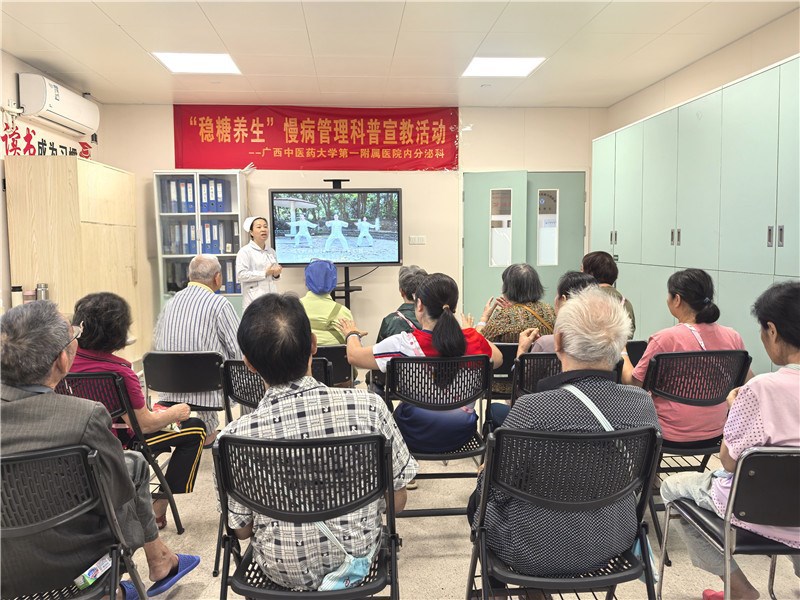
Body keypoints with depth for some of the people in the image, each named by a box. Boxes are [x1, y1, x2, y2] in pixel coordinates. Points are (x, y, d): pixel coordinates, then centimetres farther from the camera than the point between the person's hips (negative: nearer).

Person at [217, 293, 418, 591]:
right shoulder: (368, 407, -24)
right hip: (356, 557, 0)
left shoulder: (236, 436, -23)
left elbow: (241, 529, -8)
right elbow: (397, 501, -11)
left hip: (282, 572, 0)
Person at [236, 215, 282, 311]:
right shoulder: (245, 251, -3)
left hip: (272, 297, 5)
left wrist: (276, 275, 1)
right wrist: (265, 273, -14)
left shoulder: (271, 251, 14)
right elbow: (241, 275, -13)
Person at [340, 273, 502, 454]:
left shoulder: (403, 345, -23)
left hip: (418, 439, -3)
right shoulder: (474, 340, -16)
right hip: (462, 436, 3)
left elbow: (354, 356, -8)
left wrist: (352, 334, 14)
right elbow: (498, 359, 8)